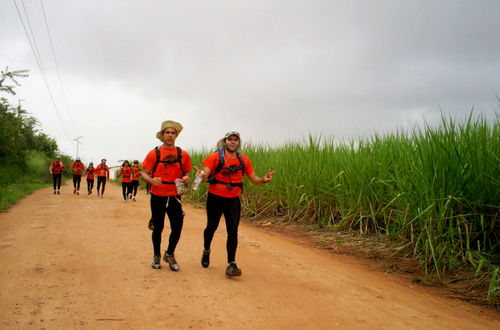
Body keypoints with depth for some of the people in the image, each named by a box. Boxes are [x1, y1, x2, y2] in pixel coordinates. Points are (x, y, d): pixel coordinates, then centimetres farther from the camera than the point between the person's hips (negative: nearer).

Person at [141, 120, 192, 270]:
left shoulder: (183, 154, 4)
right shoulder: (154, 153, -2)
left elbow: (187, 173, 15)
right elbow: (144, 173, 0)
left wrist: (186, 179, -8)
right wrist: (152, 180, -20)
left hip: (174, 196, 1)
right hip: (158, 196, -1)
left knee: (177, 227, -2)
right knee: (158, 227, 8)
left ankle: (169, 254, 23)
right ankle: (156, 256, 29)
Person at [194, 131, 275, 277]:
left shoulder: (244, 160, 2)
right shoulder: (215, 157, -9)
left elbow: (254, 179, 6)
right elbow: (204, 175, -15)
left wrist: (263, 180, -15)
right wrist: (201, 175, -39)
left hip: (233, 200, 2)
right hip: (215, 198, -2)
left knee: (233, 231, -5)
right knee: (212, 227, 14)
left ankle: (231, 264, -1)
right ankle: (206, 251, 43)